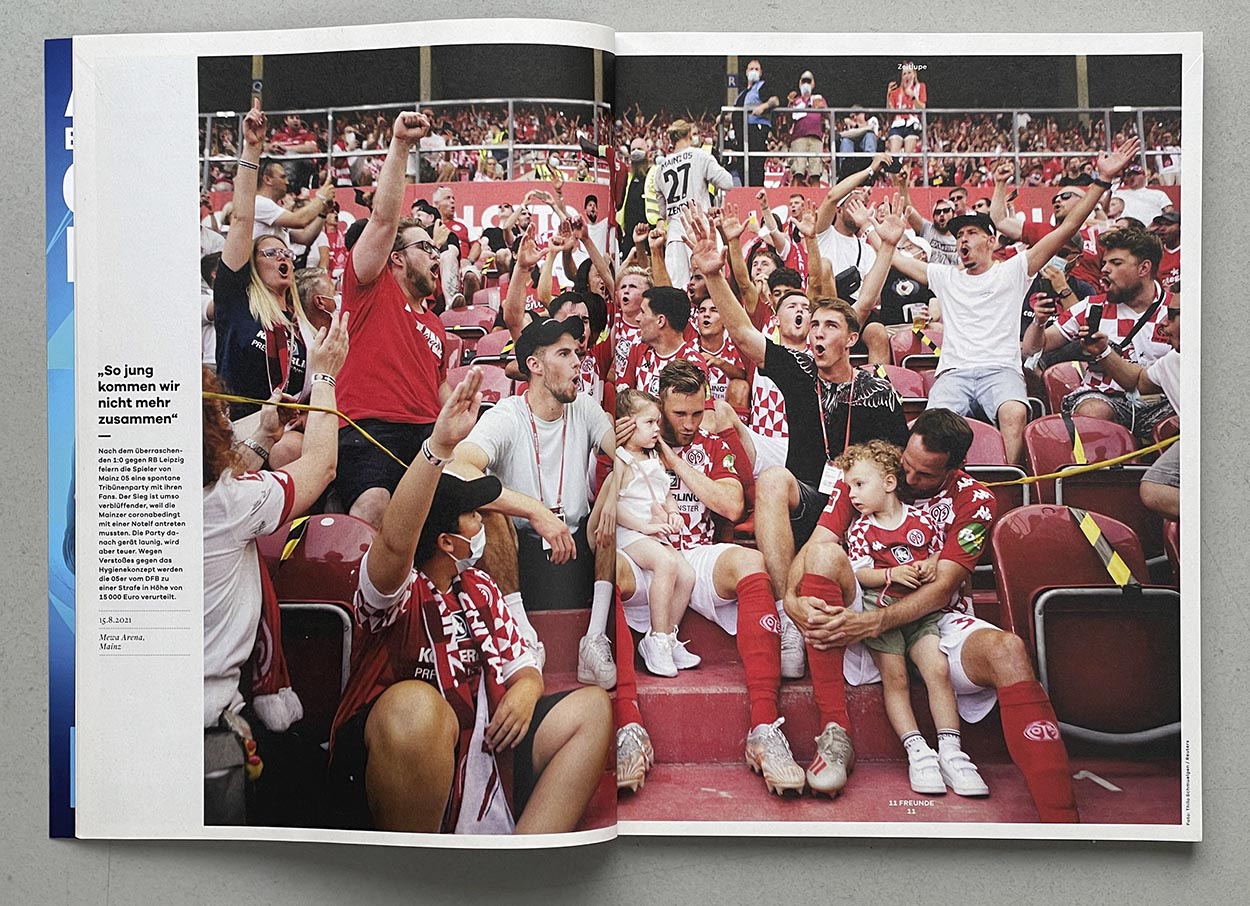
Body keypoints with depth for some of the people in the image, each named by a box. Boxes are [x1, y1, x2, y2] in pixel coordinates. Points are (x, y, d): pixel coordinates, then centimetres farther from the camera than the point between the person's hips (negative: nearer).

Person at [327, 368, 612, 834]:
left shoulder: (480, 589, 15)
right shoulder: (398, 593, -8)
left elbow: (523, 669, 15)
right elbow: (394, 542, -31)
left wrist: (524, 692, -10)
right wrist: (438, 446, -42)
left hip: (477, 756, 7)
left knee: (592, 706, -2)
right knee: (417, 705, -38)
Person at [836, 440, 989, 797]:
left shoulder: (921, 519, 7)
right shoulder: (860, 530, 6)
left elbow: (940, 551, 15)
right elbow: (860, 574, -2)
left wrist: (933, 565, -7)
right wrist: (891, 574, -19)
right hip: (881, 610, -1)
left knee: (938, 669, -16)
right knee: (894, 676, -15)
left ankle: (950, 751, -11)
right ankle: (917, 751, -10)